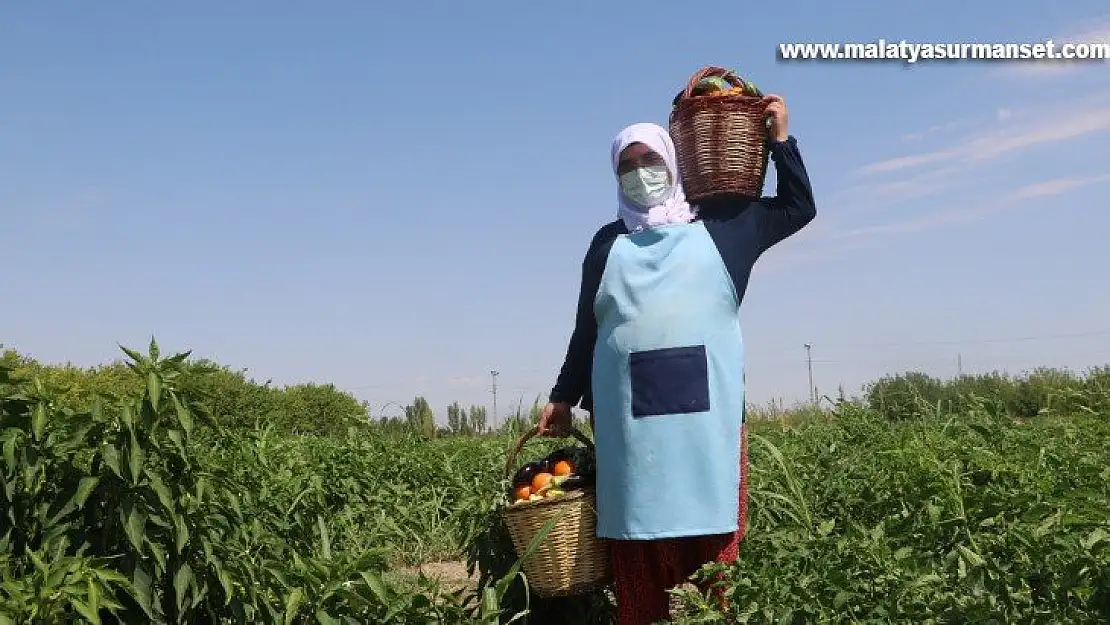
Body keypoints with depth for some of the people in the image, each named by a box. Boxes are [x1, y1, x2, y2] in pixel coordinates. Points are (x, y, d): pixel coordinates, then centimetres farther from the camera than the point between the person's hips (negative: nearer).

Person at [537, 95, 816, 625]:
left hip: (707, 414, 0)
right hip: (628, 419, 1)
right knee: (638, 568, -1)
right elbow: (585, 329, 20)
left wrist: (780, 138, 16)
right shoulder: (608, 241, 18)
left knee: (711, 558, -4)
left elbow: (799, 207, 24)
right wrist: (563, 398, 17)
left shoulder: (719, 223, 16)